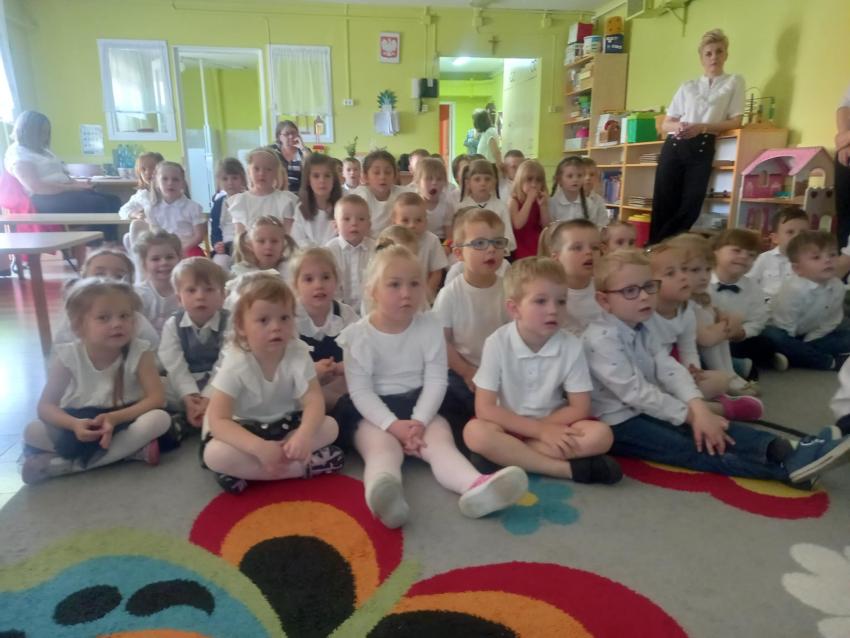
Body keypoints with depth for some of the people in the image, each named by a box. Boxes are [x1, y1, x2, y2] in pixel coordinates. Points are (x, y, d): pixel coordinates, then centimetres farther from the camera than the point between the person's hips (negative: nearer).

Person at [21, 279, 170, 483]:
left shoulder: (139, 352, -19)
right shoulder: (68, 356, -15)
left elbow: (157, 398, -22)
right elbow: (45, 406, -12)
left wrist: (114, 418, -34)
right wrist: (74, 424, -33)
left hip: (123, 420, -1)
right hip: (81, 423, 1)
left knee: (161, 418, -30)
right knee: (32, 432, -22)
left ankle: (68, 464, -25)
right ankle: (130, 450, -24)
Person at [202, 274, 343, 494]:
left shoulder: (298, 352, -18)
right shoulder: (235, 363, -24)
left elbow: (314, 400, -22)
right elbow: (217, 420, -29)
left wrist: (304, 435, -45)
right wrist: (259, 448, -44)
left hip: (285, 424, 3)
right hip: (245, 429, -2)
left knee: (329, 426, -21)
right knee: (214, 453, -32)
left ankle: (245, 471, -23)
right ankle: (307, 465, -27)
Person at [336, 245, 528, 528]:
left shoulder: (430, 326, -2)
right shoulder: (358, 334, -7)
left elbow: (436, 381, -5)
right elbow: (360, 391, -11)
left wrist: (419, 422, -20)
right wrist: (393, 425, -24)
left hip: (420, 405, 3)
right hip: (373, 411, -2)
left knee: (440, 441, -25)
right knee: (382, 448, -32)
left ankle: (475, 486, -54)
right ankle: (382, 495, -65)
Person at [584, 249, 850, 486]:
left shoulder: (640, 331, 9)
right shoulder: (601, 339, -22)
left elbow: (670, 370, -3)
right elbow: (634, 391, -24)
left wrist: (698, 408, -20)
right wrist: (689, 414, -17)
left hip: (645, 412, 9)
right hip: (618, 424, -9)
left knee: (714, 429, -8)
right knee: (689, 449, -19)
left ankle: (782, 450, -20)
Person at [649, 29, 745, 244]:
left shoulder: (734, 83, 14)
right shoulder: (687, 87, 19)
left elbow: (735, 122, 4)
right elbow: (665, 124, 15)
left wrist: (701, 127, -11)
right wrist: (677, 126, -9)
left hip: (701, 148, -1)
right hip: (673, 146, 2)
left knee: (689, 206, -10)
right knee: (663, 204, -7)